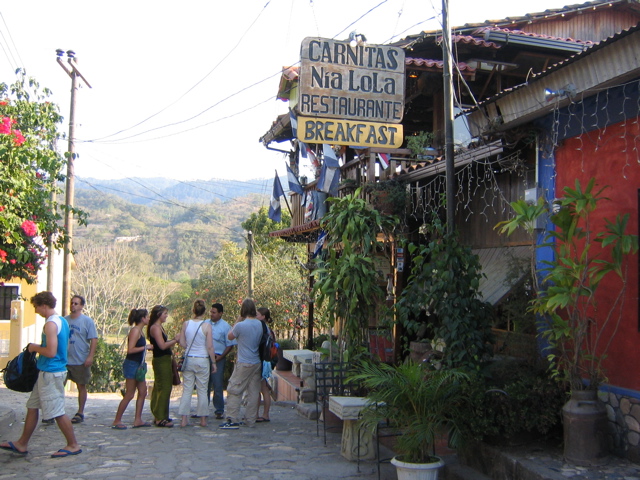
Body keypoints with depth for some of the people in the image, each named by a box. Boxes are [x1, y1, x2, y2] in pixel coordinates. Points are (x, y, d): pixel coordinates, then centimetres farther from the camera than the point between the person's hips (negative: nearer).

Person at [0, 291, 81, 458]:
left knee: (57, 412, -2)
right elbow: (65, 347, 19)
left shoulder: (51, 324, -19)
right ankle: (22, 444, 24)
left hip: (51, 373, -10)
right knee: (32, 407, 16)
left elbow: (51, 352, -25)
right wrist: (40, 347, 16)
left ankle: (73, 446, 7)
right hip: (49, 372, 10)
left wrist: (35, 348, -8)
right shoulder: (62, 321, 11)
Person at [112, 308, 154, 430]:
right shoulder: (135, 331, -15)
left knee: (143, 392, 10)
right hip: (131, 365, -10)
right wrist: (145, 347, -15)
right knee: (129, 395, -4)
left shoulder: (140, 331, 14)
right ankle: (116, 421, 4)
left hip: (138, 365, 10)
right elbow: (130, 350, -23)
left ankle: (138, 420, 15)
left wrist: (147, 347, 6)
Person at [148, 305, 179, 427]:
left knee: (159, 389, 15)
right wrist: (175, 340, -10)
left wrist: (173, 340, 5)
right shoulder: (155, 327, -14)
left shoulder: (159, 327, 17)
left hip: (164, 361, 10)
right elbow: (162, 346, -20)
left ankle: (158, 416, 22)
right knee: (164, 389, -8)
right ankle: (160, 419, -5)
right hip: (161, 361, -10)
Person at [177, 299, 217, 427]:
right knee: (202, 390, 7)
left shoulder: (186, 324, -1)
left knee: (187, 389, 8)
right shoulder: (206, 325, -10)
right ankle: (203, 419, 12)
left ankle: (184, 419, 7)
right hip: (202, 360, -3)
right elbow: (210, 347, -10)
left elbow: (182, 343, 2)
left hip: (188, 359, 3)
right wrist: (213, 362, -1)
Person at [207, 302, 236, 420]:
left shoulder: (225, 326, -3)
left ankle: (219, 411, 8)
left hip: (218, 359, -4)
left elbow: (230, 345, -2)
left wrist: (221, 357, -10)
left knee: (218, 386, -2)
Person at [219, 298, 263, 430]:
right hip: (257, 363, 6)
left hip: (244, 364, -6)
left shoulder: (240, 325, -15)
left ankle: (233, 421, -2)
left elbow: (230, 336, 3)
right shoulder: (260, 324, 2)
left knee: (234, 391, 1)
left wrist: (238, 320, 5)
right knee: (253, 392, 10)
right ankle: (251, 421, 14)